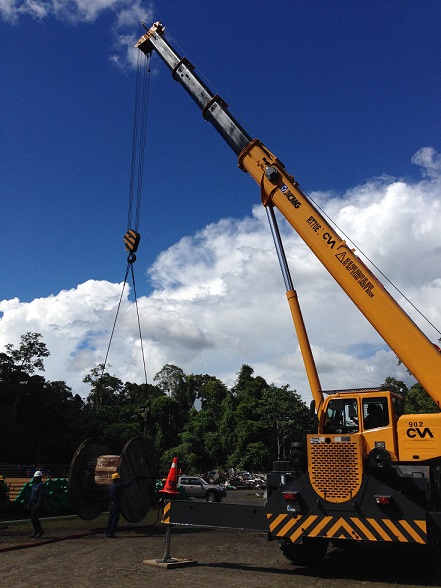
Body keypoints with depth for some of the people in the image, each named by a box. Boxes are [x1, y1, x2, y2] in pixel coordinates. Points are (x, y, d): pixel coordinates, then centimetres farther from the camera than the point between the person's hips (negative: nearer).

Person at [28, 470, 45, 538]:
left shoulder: (41, 485, -12)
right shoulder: (34, 485, 18)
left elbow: (41, 495, -19)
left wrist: (38, 504, -24)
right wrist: (29, 503, 19)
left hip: (37, 504, -10)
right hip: (33, 504, 10)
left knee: (34, 518, -12)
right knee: (32, 519, 11)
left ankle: (40, 531, -3)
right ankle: (36, 531, 19)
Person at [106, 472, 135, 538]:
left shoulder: (111, 485, 9)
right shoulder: (117, 486, -16)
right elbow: (125, 485, -10)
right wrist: (132, 480, 1)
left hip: (111, 504, 9)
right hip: (116, 504, -9)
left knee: (110, 518, 13)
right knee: (115, 519, -3)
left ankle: (108, 533, 18)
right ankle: (111, 533, -3)